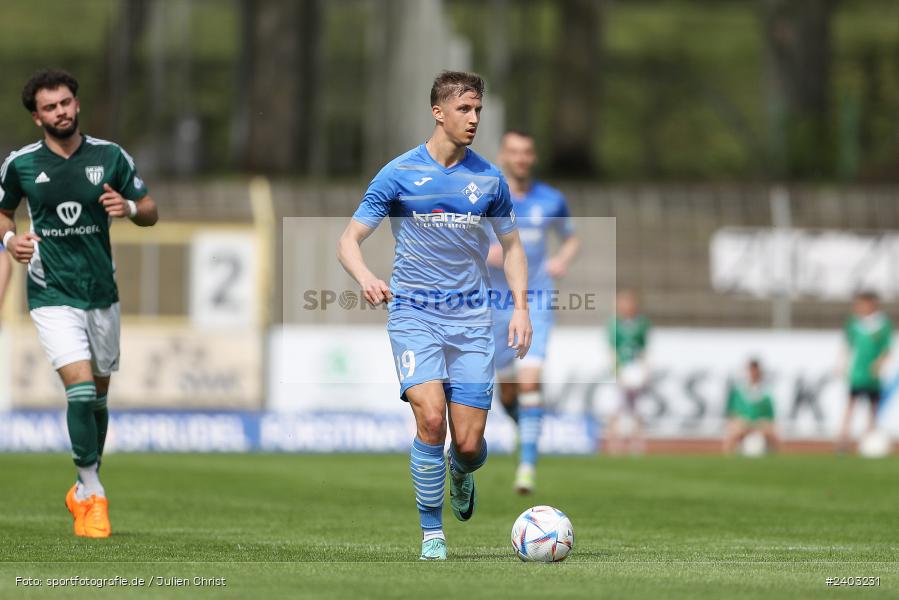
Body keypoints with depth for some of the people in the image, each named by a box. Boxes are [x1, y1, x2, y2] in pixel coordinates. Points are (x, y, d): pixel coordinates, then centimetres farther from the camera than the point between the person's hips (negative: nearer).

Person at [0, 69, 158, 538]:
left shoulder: (110, 156, 0)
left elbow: (150, 212, 8)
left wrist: (129, 208, -14)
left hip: (102, 293, 3)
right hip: (52, 294, -3)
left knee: (98, 395, 11)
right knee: (80, 387, -18)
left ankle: (83, 490, 29)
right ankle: (95, 495, -9)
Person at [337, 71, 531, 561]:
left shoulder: (489, 179, 6)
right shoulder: (398, 174, -2)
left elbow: (511, 245, 18)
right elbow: (349, 240, 0)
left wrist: (521, 307, 4)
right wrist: (365, 277, -22)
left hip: (471, 318, 2)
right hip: (413, 314, -2)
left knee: (469, 443, -4)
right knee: (431, 419, -21)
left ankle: (460, 473, 34)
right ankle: (431, 532, -6)